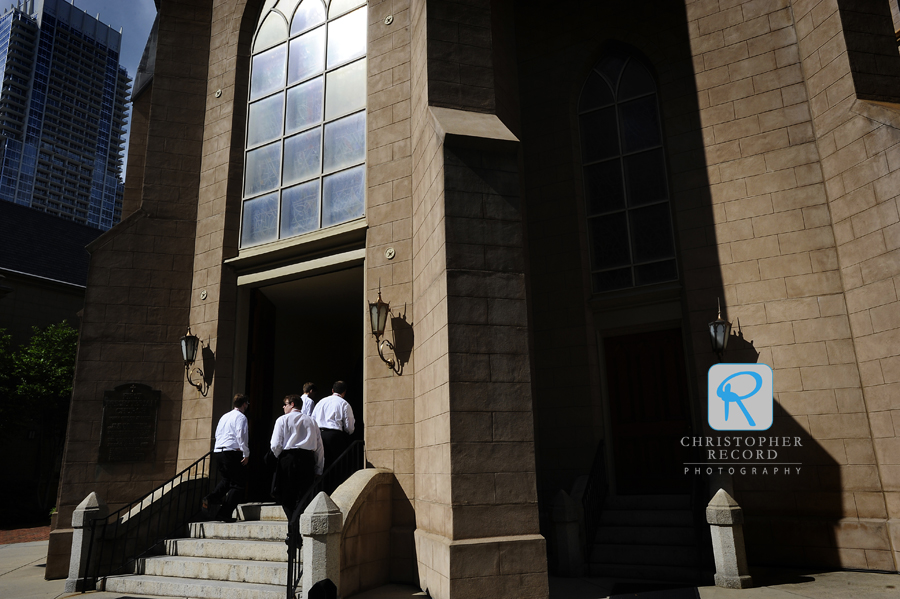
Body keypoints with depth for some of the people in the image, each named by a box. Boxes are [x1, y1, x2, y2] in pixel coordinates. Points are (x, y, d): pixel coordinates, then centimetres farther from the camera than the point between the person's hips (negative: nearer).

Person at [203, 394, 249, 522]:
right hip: (232, 452, -8)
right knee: (236, 484, 2)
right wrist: (246, 454, -12)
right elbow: (241, 436, -14)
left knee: (225, 480, 22)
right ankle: (224, 513, -2)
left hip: (218, 452, 8)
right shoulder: (241, 417, -5)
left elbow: (217, 435, 22)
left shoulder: (224, 417, 19)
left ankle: (210, 498, -2)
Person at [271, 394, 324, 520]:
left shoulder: (283, 420, 4)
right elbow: (320, 447, 13)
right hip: (308, 459, 3)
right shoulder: (311, 421, 16)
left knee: (287, 496, 5)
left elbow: (275, 445, -4)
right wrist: (318, 470, 15)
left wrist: (279, 458, 15)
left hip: (289, 458, -3)